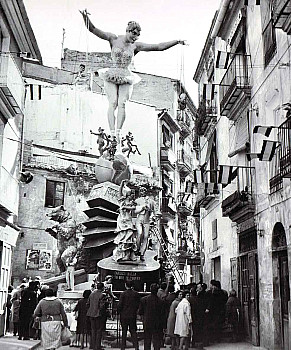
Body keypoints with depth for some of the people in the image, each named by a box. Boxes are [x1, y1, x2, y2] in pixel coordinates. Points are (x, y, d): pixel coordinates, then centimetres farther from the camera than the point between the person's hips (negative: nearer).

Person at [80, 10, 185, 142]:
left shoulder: (136, 46, 7)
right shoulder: (114, 39, 3)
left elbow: (159, 47, 8)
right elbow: (93, 29, -3)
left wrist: (177, 41, 4)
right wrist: (85, 17, -20)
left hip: (126, 78, 2)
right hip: (111, 76, -1)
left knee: (122, 103, -16)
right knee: (113, 103, -16)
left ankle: (118, 132, -23)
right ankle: (112, 133, -22)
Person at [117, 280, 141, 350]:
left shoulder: (123, 294, -11)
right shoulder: (136, 294, -3)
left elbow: (119, 305, -12)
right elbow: (138, 305, 0)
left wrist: (119, 311, 5)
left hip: (124, 315, -2)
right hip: (133, 315, 2)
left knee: (124, 332, 9)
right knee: (133, 331, 11)